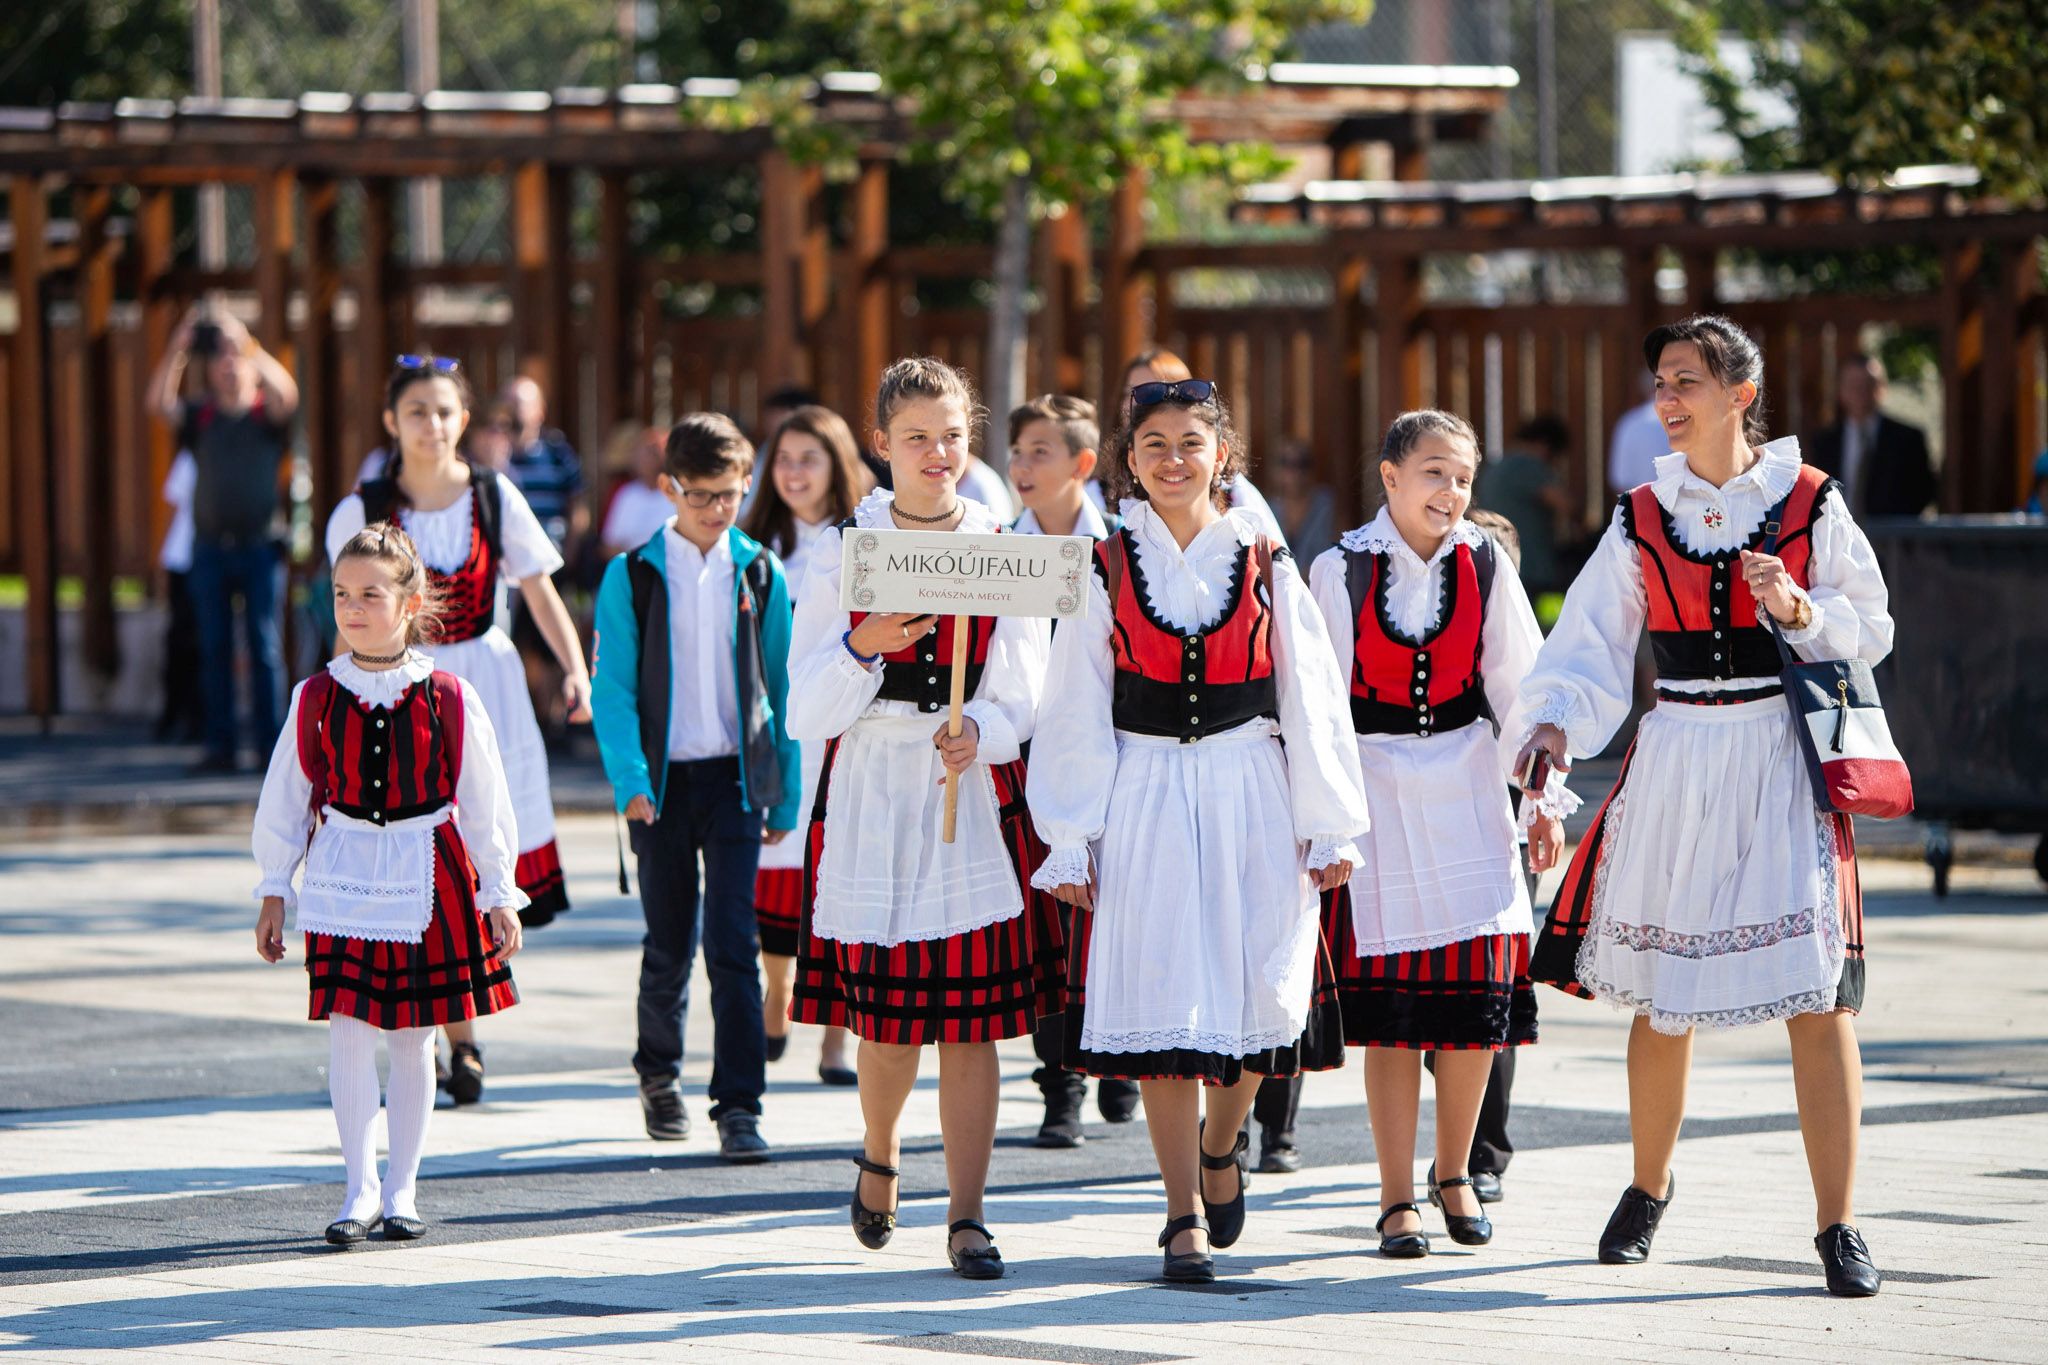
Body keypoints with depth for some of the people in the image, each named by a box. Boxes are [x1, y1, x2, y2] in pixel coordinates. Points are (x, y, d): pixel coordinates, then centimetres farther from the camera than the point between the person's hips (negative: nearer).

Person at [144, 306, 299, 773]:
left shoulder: (267, 415, 3)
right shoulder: (201, 418, 9)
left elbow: (286, 394, -18)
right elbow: (159, 402, -8)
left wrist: (249, 347, -23)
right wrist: (179, 348, -18)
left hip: (259, 546, -2)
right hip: (210, 549, 2)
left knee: (264, 646, -3)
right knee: (215, 649, 3)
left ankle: (268, 741, -1)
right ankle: (219, 743, 5)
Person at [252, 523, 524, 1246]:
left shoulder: (447, 699, -3)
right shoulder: (316, 699, 0)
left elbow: (484, 805, 2)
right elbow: (284, 803, 8)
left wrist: (500, 896, 3)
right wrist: (274, 892, 9)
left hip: (429, 877, 0)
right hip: (343, 879, 0)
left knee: (413, 1037, 7)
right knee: (348, 1031, -6)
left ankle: (401, 1191, 16)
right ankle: (361, 1190, 0)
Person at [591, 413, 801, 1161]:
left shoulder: (760, 574, 5)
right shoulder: (632, 575, 0)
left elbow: (783, 686, 8)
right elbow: (613, 686, -2)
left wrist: (786, 791, 6)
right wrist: (630, 781, -14)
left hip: (735, 777, 0)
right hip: (664, 780, 0)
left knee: (734, 943, -8)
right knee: (669, 941, 9)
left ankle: (739, 1106, -7)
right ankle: (659, 1071, 32)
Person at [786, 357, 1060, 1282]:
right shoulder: (842, 553, 3)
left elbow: (1024, 695, 3)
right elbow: (808, 709, -1)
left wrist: (978, 733, -18)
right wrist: (861, 646, -19)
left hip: (980, 791, 0)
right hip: (874, 790, 0)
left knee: (972, 1014, -4)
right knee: (889, 1010, 1)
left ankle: (966, 1215, 0)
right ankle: (880, 1153, 31)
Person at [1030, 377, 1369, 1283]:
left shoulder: (1265, 568, 6)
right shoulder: (1105, 573, 4)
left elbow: (1312, 703, 7)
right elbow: (1076, 716, 4)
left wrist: (1329, 825, 3)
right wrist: (1070, 842, 0)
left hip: (1252, 803, 1)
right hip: (1144, 802, -1)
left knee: (1262, 996, -4)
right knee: (1162, 1003, -5)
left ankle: (1220, 1147, 27)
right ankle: (1185, 1218, 0)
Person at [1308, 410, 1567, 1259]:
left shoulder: (1483, 568, 2)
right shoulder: (1341, 571, -4)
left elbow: (1520, 684, 7)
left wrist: (1542, 793, 4)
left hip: (1466, 789, 2)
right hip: (1375, 789, -2)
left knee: (1479, 990, -1)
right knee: (1391, 1002, -2)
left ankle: (1454, 1174, 18)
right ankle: (1397, 1198, 5)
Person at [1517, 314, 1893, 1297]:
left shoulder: (1810, 504, 1)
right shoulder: (1643, 519, 7)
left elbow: (1869, 629, 5)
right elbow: (1592, 642, 4)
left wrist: (1797, 609, -14)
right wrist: (1556, 722, -13)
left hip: (1781, 759, -2)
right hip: (1675, 761, 2)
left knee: (1816, 994, -10)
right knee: (1662, 996, 8)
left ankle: (1837, 1225, -5)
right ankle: (1648, 1187, 31)